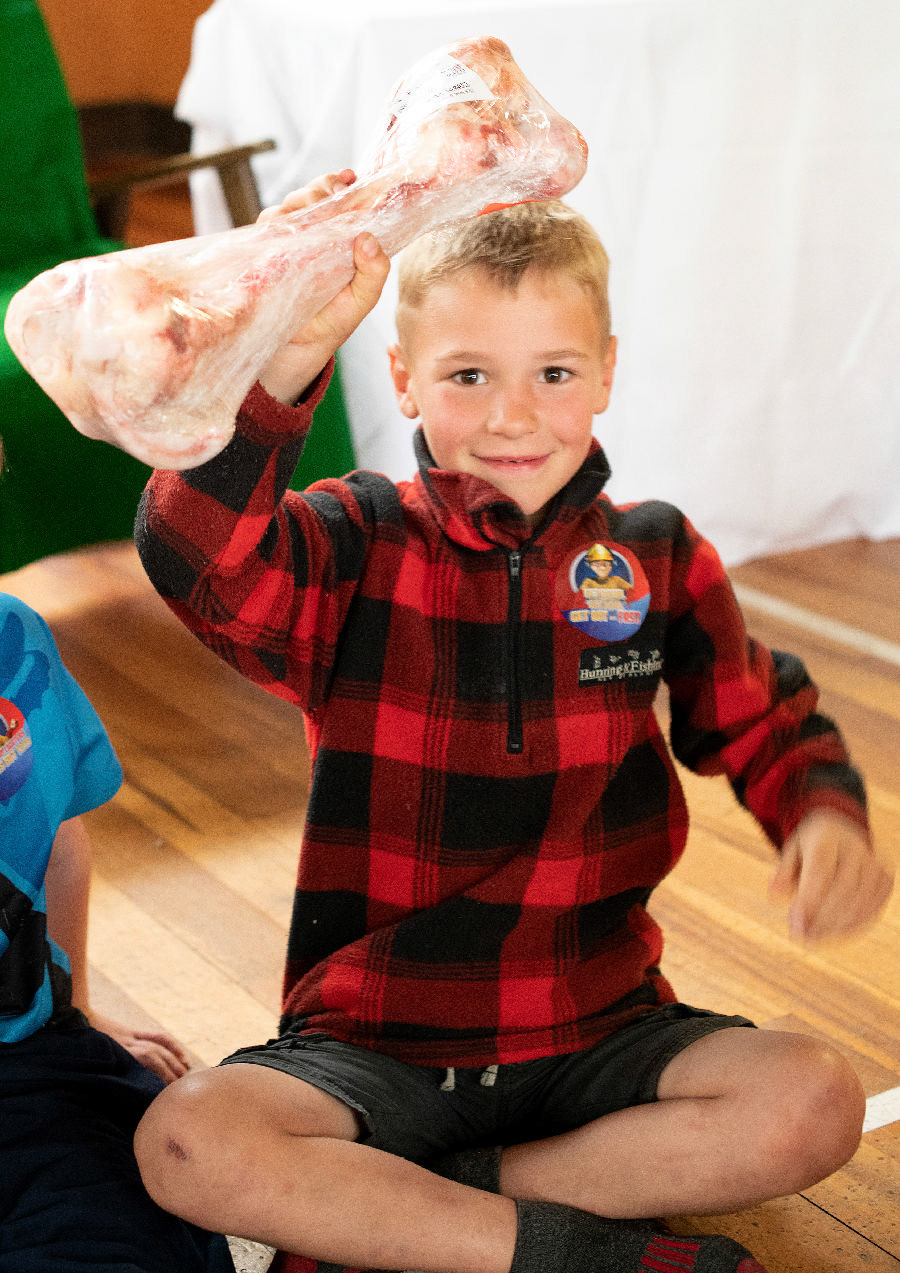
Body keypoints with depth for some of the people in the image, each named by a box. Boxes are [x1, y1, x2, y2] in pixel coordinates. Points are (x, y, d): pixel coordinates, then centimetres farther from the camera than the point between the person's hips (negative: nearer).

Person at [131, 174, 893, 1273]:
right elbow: (200, 558, -30)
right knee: (186, 1143, -29)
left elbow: (765, 726, 13)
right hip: (373, 1047, -2)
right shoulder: (356, 547, -8)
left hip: (593, 1038, 3)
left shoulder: (659, 558, 1)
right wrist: (290, 350, -42)